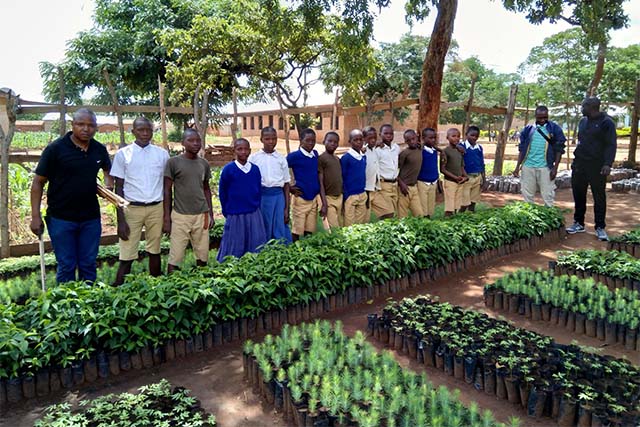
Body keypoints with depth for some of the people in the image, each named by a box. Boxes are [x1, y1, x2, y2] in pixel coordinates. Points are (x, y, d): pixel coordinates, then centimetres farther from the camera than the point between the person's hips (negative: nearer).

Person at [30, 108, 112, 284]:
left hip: (91, 218, 4)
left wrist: (108, 185, 5)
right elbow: (38, 183, -5)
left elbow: (107, 169, 26)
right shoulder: (55, 148, -8)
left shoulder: (100, 150, 3)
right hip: (61, 219, -3)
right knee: (66, 267, 4)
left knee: (88, 265, 12)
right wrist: (35, 216, -11)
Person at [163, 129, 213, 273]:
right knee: (175, 257, -1)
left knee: (202, 255, 6)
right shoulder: (173, 162, -4)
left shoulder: (204, 164, 8)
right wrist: (167, 218, -5)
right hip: (180, 216, -4)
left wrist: (210, 214, 12)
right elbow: (167, 191, -2)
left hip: (201, 215, 4)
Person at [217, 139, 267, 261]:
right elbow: (222, 192, 1)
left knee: (256, 248, 9)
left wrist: (257, 207, 10)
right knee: (234, 248, 6)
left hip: (254, 215, 4)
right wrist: (226, 211, 5)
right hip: (235, 216, -3)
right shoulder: (228, 169, -7)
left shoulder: (255, 169, 3)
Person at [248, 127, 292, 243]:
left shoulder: (281, 159, 8)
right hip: (260, 196, -1)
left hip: (278, 196, 1)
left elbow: (286, 184, 9)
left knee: (280, 232, 2)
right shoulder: (253, 158, 4)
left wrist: (286, 208, 6)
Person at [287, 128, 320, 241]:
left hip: (314, 198, 5)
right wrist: (290, 188, -5)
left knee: (310, 230, 12)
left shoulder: (315, 154, 6)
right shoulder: (294, 156, -11)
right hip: (300, 198, -5)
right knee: (297, 230, 3)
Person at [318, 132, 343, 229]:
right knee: (334, 229, -10)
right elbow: (321, 183, -12)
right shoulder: (321, 158, -8)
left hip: (340, 197, 7)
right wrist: (324, 204, -17)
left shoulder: (338, 159, 12)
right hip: (329, 198, -7)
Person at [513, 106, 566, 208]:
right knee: (527, 196, 10)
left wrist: (555, 168, -7)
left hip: (545, 167, -2)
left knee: (548, 197, 0)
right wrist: (517, 166, 4)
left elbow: (559, 149, 0)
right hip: (528, 167, 3)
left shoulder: (555, 129, 1)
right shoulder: (528, 129, 7)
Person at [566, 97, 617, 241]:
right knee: (578, 195, 9)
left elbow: (611, 145, -12)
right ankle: (579, 223, 19)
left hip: (597, 166, -6)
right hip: (579, 164, 6)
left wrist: (608, 164, -22)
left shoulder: (606, 122, -7)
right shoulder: (583, 121, 13)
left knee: (599, 197, 0)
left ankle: (600, 227, 7)